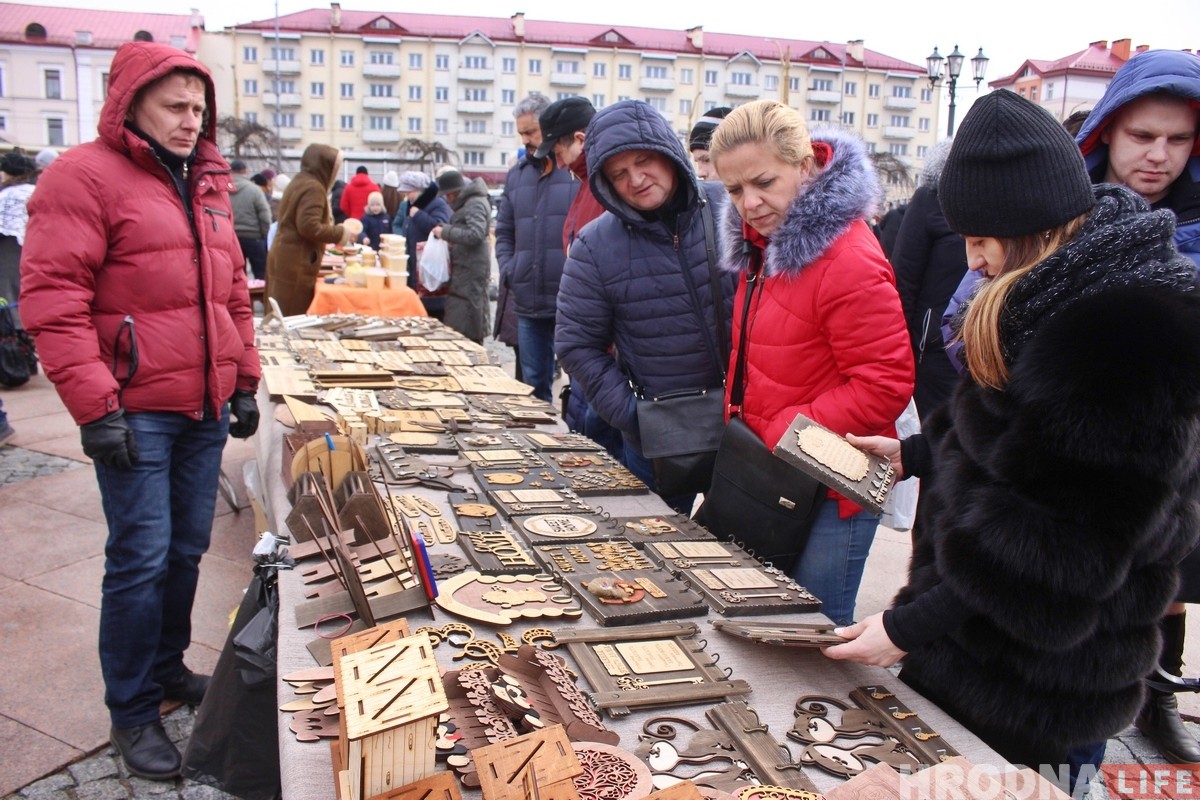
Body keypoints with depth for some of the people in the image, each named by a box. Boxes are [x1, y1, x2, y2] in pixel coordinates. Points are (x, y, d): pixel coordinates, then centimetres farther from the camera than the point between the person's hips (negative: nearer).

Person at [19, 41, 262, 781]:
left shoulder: (207, 185, 14)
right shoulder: (85, 176, -8)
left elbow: (234, 292, 19)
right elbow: (52, 298, -13)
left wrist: (245, 380, 15)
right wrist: (94, 406, -17)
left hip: (206, 408, 7)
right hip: (136, 411, -6)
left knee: (187, 550, 14)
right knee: (141, 559, -1)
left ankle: (168, 667, 33)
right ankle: (133, 713, 15)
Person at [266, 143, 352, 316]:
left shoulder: (300, 182, 19)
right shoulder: (313, 187, -13)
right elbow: (309, 227, -23)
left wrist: (336, 230, 17)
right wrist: (341, 233, -12)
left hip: (287, 260, 10)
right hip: (295, 264, -10)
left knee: (285, 317, 10)